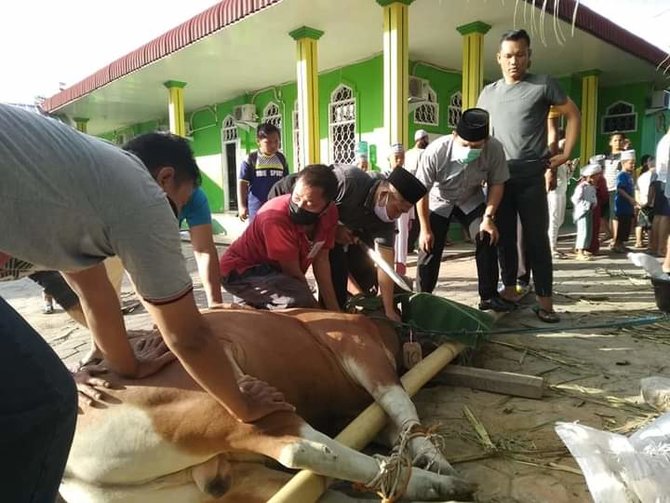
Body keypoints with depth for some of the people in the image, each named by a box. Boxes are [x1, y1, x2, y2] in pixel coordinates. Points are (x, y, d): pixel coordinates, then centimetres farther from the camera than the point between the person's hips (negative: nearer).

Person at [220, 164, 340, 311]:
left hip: (272, 270, 8)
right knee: (300, 300, -32)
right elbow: (293, 271, -26)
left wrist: (333, 309, -12)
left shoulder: (330, 213, -14)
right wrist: (316, 309, -16)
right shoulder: (275, 217, -34)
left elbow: (321, 260, -8)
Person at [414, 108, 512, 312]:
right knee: (430, 248, -7)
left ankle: (489, 297, 2)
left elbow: (496, 184, -12)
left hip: (471, 200, 2)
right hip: (439, 202, -2)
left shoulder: (494, 149, -29)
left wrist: (488, 217, -21)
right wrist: (425, 229, -19)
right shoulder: (436, 151, -35)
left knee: (488, 239, -11)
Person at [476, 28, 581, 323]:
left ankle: (544, 299, 5)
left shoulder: (543, 85, 0)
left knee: (536, 237, -1)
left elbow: (573, 115, 6)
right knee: (504, 236, 9)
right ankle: (509, 290, 20)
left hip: (532, 176, -4)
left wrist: (565, 154, -1)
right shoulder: (488, 93, 11)